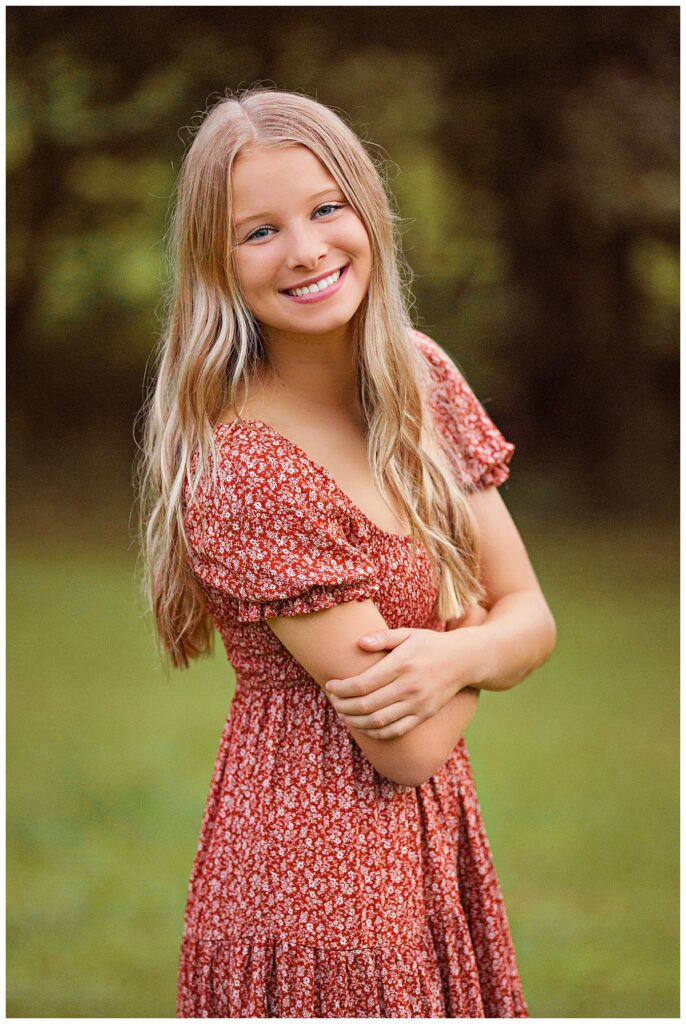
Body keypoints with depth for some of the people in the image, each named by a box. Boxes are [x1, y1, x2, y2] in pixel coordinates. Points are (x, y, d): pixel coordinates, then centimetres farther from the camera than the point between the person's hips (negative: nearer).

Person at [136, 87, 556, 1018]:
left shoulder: (422, 375, 2)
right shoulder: (244, 471, -21)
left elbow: (532, 618, 3)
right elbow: (407, 747, -19)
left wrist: (452, 657, -17)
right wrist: (476, 623, -3)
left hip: (437, 843, 7)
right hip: (317, 867, -7)